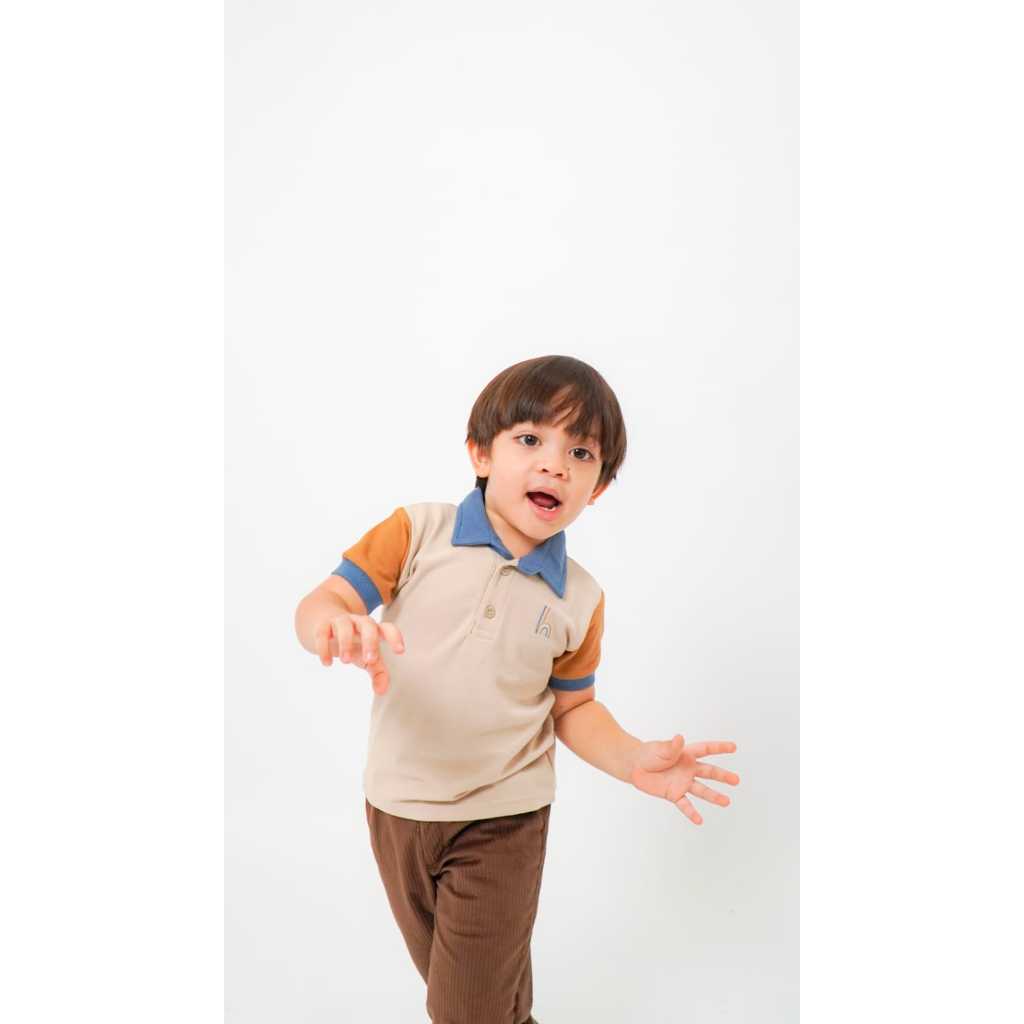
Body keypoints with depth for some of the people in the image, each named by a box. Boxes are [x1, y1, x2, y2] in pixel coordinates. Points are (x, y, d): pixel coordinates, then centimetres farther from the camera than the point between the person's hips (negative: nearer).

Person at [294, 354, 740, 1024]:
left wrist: (633, 760, -17)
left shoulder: (578, 598, -8)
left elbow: (572, 707, 1)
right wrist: (339, 627, -41)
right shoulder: (417, 532, -13)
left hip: (501, 822, -1)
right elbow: (320, 604, -17)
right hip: (397, 804, 2)